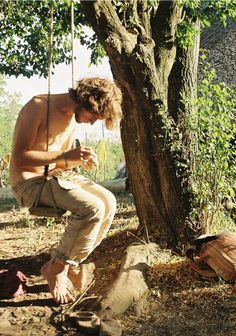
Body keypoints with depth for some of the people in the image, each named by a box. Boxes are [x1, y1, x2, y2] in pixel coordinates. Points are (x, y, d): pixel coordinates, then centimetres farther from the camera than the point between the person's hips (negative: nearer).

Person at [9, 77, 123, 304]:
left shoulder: (74, 118, 9)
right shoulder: (39, 106, -17)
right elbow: (19, 158, -21)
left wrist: (81, 160, -6)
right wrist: (65, 156, -28)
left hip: (55, 174, 9)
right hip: (29, 182, -8)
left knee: (108, 202, -4)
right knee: (92, 208, -24)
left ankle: (65, 265, 2)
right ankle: (56, 268, -7)